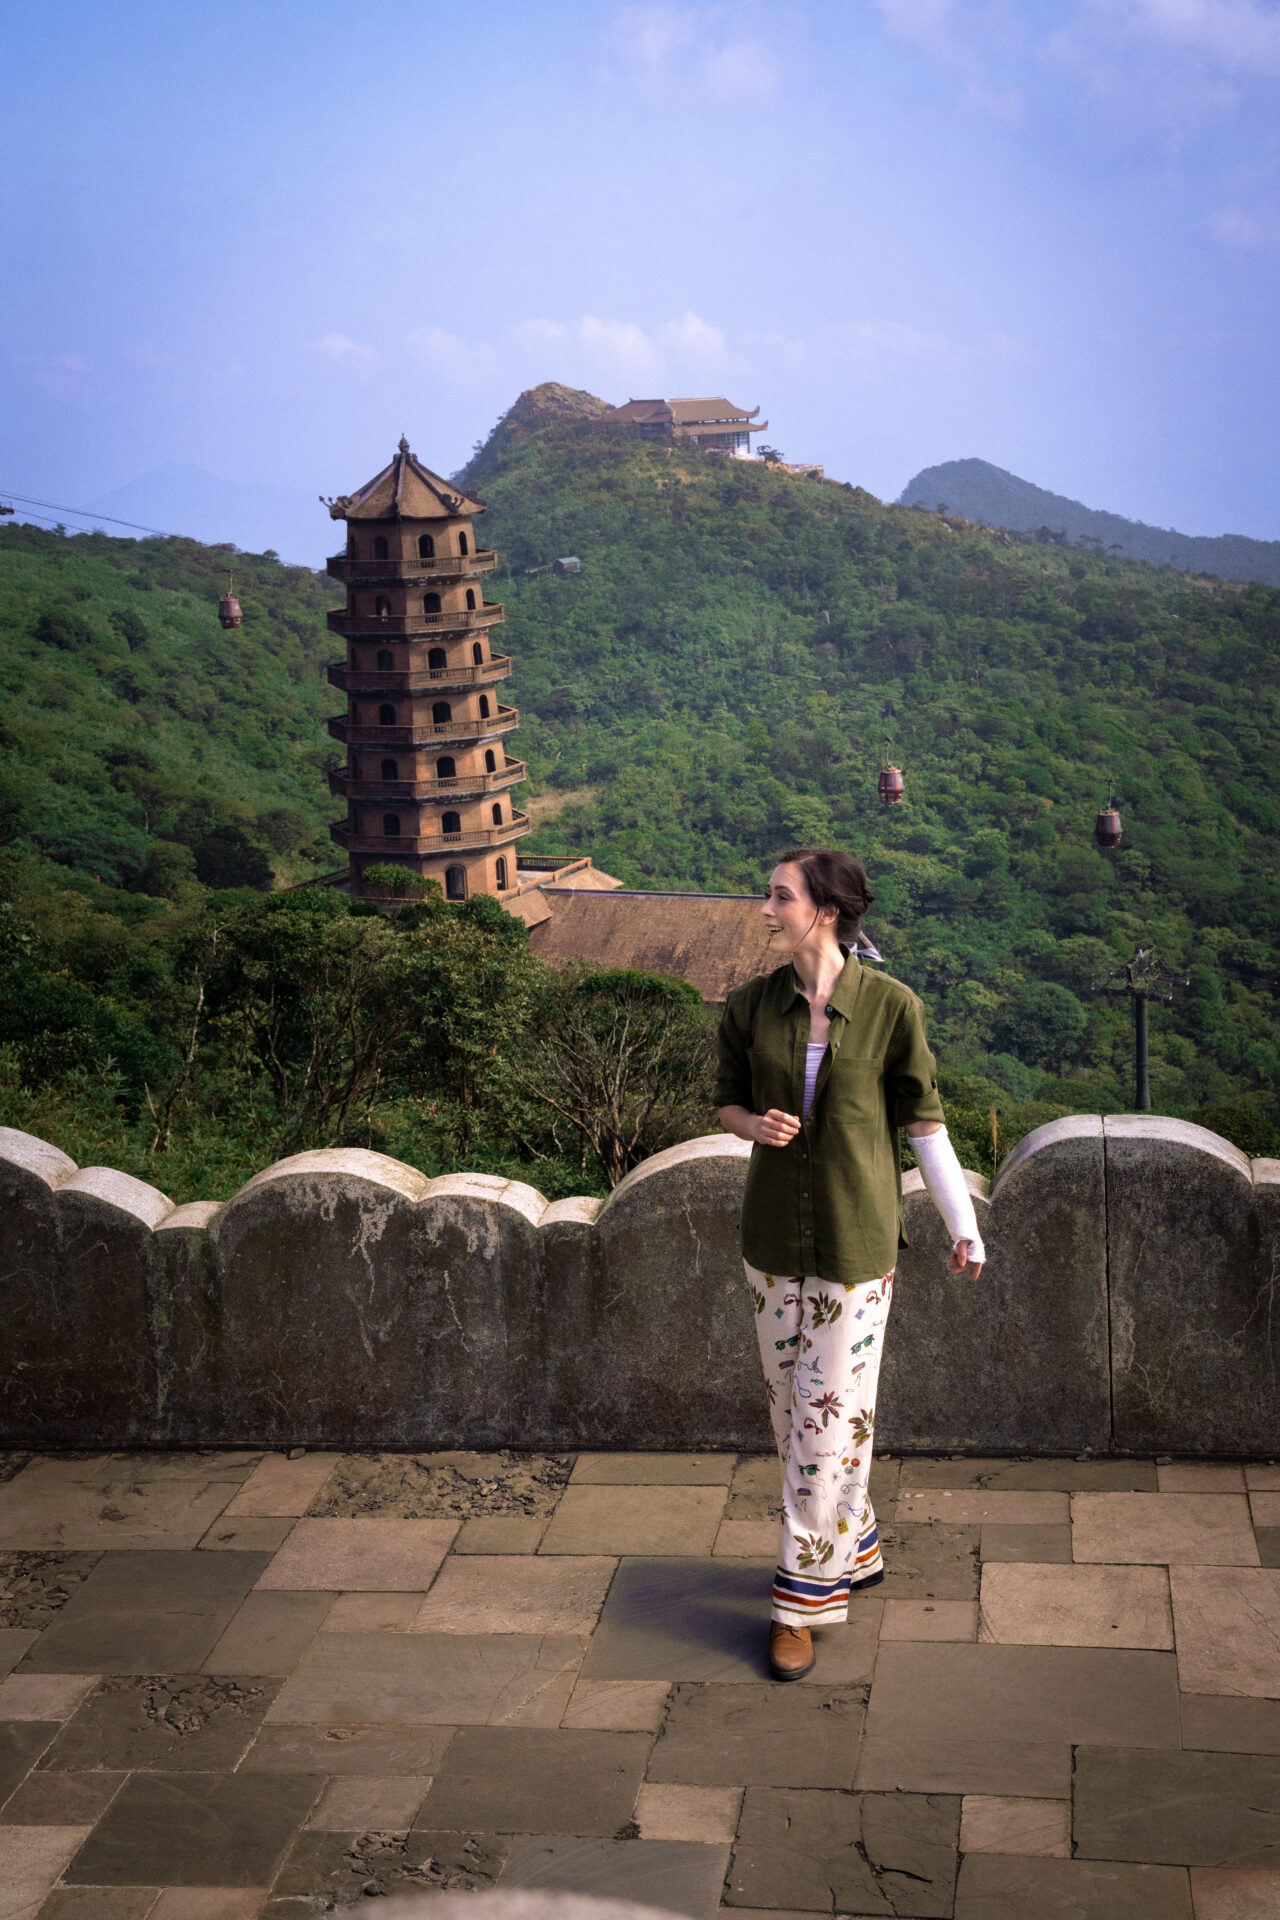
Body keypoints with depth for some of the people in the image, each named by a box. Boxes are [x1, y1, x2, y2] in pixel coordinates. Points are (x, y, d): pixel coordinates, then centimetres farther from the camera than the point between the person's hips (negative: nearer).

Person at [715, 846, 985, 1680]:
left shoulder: (891, 1006, -11)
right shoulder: (750, 1007, -2)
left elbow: (923, 1118, -2)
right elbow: (728, 1103, 11)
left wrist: (964, 1224, 1)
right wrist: (757, 1125, -12)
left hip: (856, 1236, -4)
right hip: (775, 1234, 4)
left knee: (831, 1414, -1)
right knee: (792, 1408, 13)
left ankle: (804, 1597, 11)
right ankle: (855, 1548, 35)